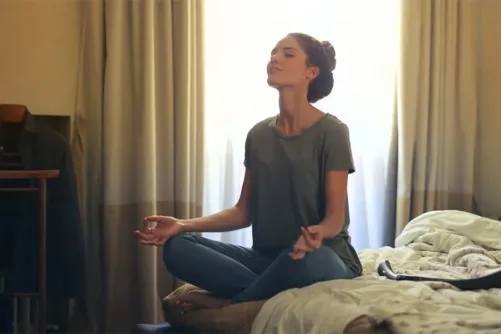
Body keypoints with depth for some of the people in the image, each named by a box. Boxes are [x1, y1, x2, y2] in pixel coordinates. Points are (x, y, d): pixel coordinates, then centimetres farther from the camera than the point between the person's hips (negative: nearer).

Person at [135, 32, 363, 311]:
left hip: (323, 259, -4)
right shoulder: (259, 135, 8)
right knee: (178, 248, -16)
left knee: (305, 259, -41)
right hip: (267, 257, 4)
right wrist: (183, 225, -5)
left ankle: (228, 303, -14)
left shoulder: (331, 132, -8)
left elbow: (335, 218, -12)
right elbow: (245, 211, 9)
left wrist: (317, 233, -37)